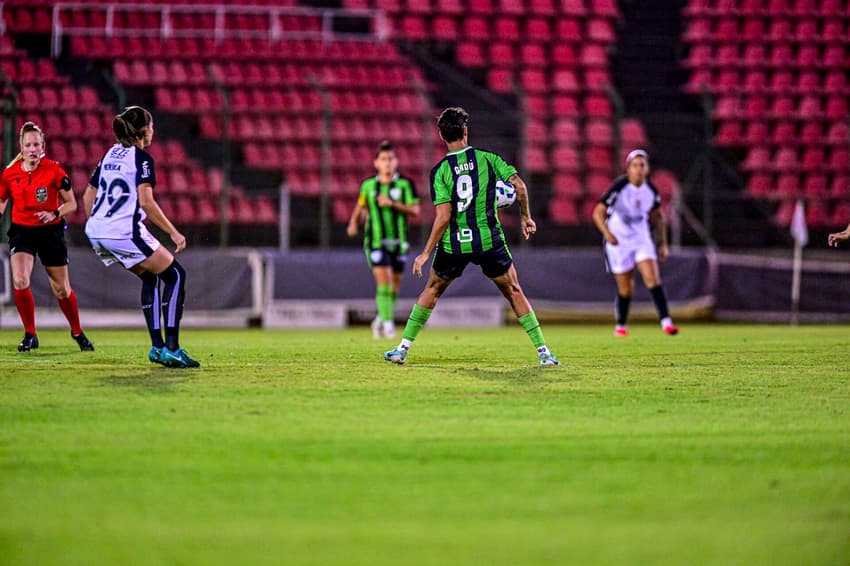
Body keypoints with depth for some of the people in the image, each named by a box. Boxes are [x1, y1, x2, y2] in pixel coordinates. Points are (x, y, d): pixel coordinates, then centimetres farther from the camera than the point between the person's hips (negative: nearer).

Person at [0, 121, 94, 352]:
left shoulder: (53, 170, -11)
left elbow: (71, 204, -5)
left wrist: (54, 214, -22)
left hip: (51, 232, -1)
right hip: (21, 231, 1)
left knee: (62, 289, 7)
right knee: (20, 282, -20)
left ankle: (77, 332, 32)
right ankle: (30, 335, -3)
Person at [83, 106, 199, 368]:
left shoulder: (110, 154, 16)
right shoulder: (141, 158, -7)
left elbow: (88, 196, 19)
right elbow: (146, 202, -16)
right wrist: (173, 232, -12)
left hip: (96, 231, 8)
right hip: (125, 233, -8)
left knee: (150, 277, 23)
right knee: (175, 275, 2)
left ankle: (157, 346, 17)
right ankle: (171, 349, -6)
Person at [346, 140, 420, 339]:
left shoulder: (405, 184, -1)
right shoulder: (368, 185, 4)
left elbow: (415, 211, -9)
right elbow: (360, 206, 21)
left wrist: (393, 204, -21)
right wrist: (353, 223, 5)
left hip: (398, 243, 1)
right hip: (376, 242, -1)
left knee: (394, 288, 10)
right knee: (383, 283, -16)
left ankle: (380, 319, 31)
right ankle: (388, 324, -16)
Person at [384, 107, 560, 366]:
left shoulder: (439, 171, -7)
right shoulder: (487, 158, -3)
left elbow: (443, 217, -14)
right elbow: (519, 185, -7)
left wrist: (426, 253, -8)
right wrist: (526, 217, 9)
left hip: (454, 244, 0)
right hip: (489, 240, 0)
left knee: (432, 289, 20)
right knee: (514, 292, 11)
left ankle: (403, 348, 20)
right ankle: (543, 351, 5)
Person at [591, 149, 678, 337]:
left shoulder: (651, 191, -4)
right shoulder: (619, 187, -18)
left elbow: (657, 216, 13)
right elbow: (598, 212, -18)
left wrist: (663, 243, 12)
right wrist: (607, 233, -34)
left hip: (641, 239, 3)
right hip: (618, 241, -3)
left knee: (652, 278, -13)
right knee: (625, 288, 2)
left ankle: (665, 321, -14)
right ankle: (621, 325, 22)